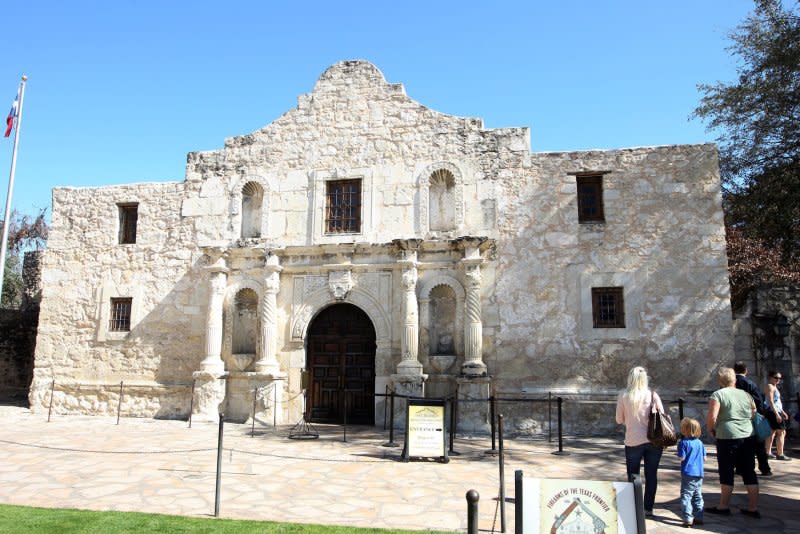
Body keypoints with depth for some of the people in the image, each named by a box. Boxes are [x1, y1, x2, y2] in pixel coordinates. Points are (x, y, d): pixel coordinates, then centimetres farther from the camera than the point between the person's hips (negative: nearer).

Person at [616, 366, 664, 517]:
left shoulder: (624, 396, -6)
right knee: (651, 475, 12)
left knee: (633, 476, 10)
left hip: (633, 441, -1)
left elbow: (619, 420, 1)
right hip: (654, 441, 1)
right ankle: (648, 508, 17)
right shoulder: (653, 395, -5)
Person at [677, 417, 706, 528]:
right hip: (699, 474, 7)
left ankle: (688, 519, -7)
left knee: (686, 496, -3)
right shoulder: (700, 443, 5)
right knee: (698, 496, 16)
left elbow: (681, 458, -15)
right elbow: (704, 458, 10)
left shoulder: (683, 443, -14)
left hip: (688, 474, -7)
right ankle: (698, 517, 21)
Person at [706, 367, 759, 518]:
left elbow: (712, 418, -16)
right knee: (749, 472, 11)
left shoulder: (717, 395, -7)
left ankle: (724, 506, 13)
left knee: (726, 472, 4)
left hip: (727, 438, -5)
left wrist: (711, 430, 2)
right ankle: (753, 508, 15)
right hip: (748, 437, 5)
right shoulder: (746, 395, 10)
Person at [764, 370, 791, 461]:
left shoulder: (774, 387, 20)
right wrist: (777, 414, -25)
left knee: (772, 432, 11)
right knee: (781, 432, -11)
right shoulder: (769, 386, -12)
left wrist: (782, 412, 22)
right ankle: (780, 454, -11)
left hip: (776, 412, 10)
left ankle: (768, 452, 15)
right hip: (773, 412, -10)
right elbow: (771, 401, -20)